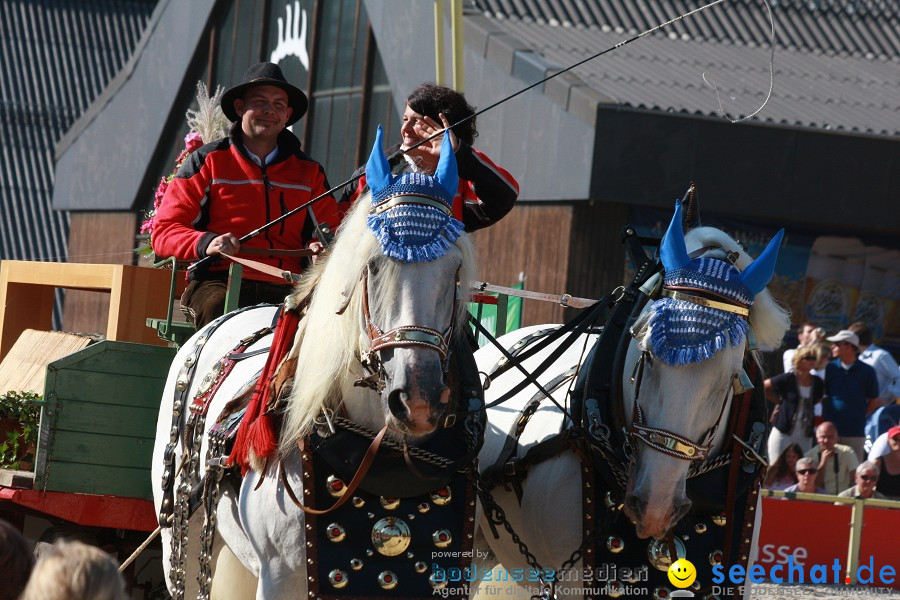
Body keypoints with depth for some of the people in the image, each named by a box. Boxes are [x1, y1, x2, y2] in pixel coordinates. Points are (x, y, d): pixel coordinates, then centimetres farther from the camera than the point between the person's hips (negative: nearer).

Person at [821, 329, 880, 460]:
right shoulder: (830, 368, 4)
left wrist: (861, 416, 3)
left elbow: (874, 401, 9)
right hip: (831, 428, 1)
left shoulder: (867, 371, 0)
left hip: (856, 433, -1)